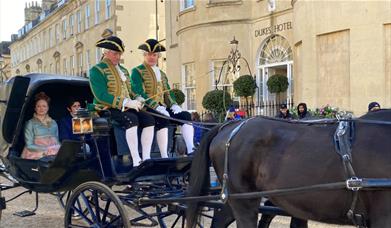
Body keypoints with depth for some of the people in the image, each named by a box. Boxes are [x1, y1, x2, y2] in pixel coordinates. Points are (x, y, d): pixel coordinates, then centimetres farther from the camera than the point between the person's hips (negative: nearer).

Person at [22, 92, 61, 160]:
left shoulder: (53, 123, 18)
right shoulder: (30, 123, 4)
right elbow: (29, 145, -3)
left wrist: (59, 149, -1)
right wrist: (45, 150, -14)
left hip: (54, 154, 5)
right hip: (37, 155, -5)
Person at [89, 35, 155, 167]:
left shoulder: (123, 70, 21)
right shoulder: (97, 70, -5)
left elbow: (129, 91, 24)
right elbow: (101, 96, -17)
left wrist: (137, 100, -2)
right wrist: (126, 102, -24)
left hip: (125, 108, 8)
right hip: (107, 109, -7)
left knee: (149, 119, -14)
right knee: (132, 119, -34)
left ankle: (146, 158, -16)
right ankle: (136, 161, -34)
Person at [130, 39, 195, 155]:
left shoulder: (161, 74, 25)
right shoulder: (137, 71, 3)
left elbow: (168, 92, 21)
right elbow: (139, 93, -11)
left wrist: (174, 105, -2)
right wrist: (156, 107, -22)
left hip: (162, 107, 6)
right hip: (146, 108, -6)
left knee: (186, 115, -17)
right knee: (162, 119, -36)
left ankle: (190, 150, -24)